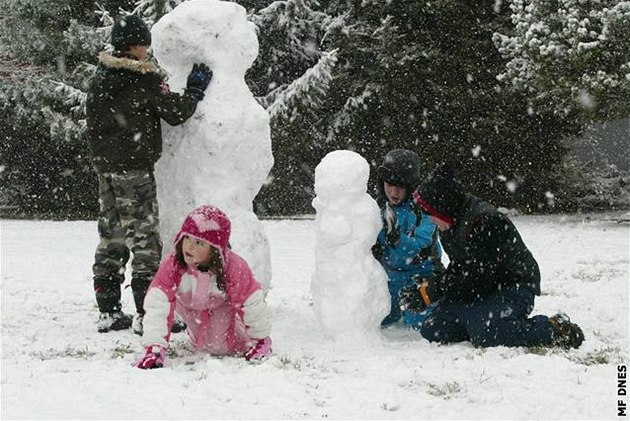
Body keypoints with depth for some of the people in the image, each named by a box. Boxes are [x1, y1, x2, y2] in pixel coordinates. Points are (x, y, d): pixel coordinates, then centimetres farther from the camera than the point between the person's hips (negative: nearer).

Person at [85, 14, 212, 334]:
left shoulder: (100, 78, 9)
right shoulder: (144, 79, -13)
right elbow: (177, 113, -8)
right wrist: (196, 88, 6)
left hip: (105, 167, 7)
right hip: (134, 168, -7)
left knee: (111, 236, 12)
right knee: (145, 237, -3)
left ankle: (108, 311, 16)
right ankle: (147, 314, -5)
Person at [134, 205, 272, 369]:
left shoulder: (234, 267, -38)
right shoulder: (172, 265, -36)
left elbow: (252, 303, -26)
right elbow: (157, 305, -39)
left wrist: (260, 339, -14)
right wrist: (154, 347, -47)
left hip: (222, 306, -2)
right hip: (191, 306, 2)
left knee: (221, 346, -9)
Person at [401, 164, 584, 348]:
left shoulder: (483, 222, -25)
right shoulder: (451, 226, 6)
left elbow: (475, 277, -24)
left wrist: (429, 294, -18)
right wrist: (427, 288, -1)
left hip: (513, 288, -9)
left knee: (485, 336, -33)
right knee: (431, 331, -4)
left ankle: (555, 329, -17)